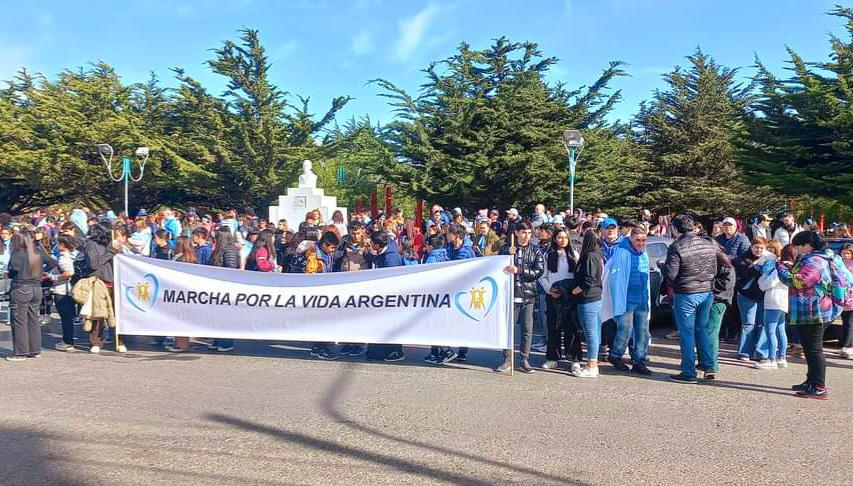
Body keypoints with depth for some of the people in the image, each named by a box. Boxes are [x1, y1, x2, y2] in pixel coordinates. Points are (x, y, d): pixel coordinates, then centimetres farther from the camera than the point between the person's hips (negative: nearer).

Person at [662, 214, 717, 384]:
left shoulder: (677, 247, -16)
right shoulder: (708, 243, 5)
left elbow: (670, 275, -17)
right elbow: (714, 270, 12)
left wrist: (663, 266, 3)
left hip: (686, 294, -6)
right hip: (707, 292, 6)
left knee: (686, 333, 2)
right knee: (702, 329, 20)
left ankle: (689, 372, 5)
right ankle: (708, 365, 22)